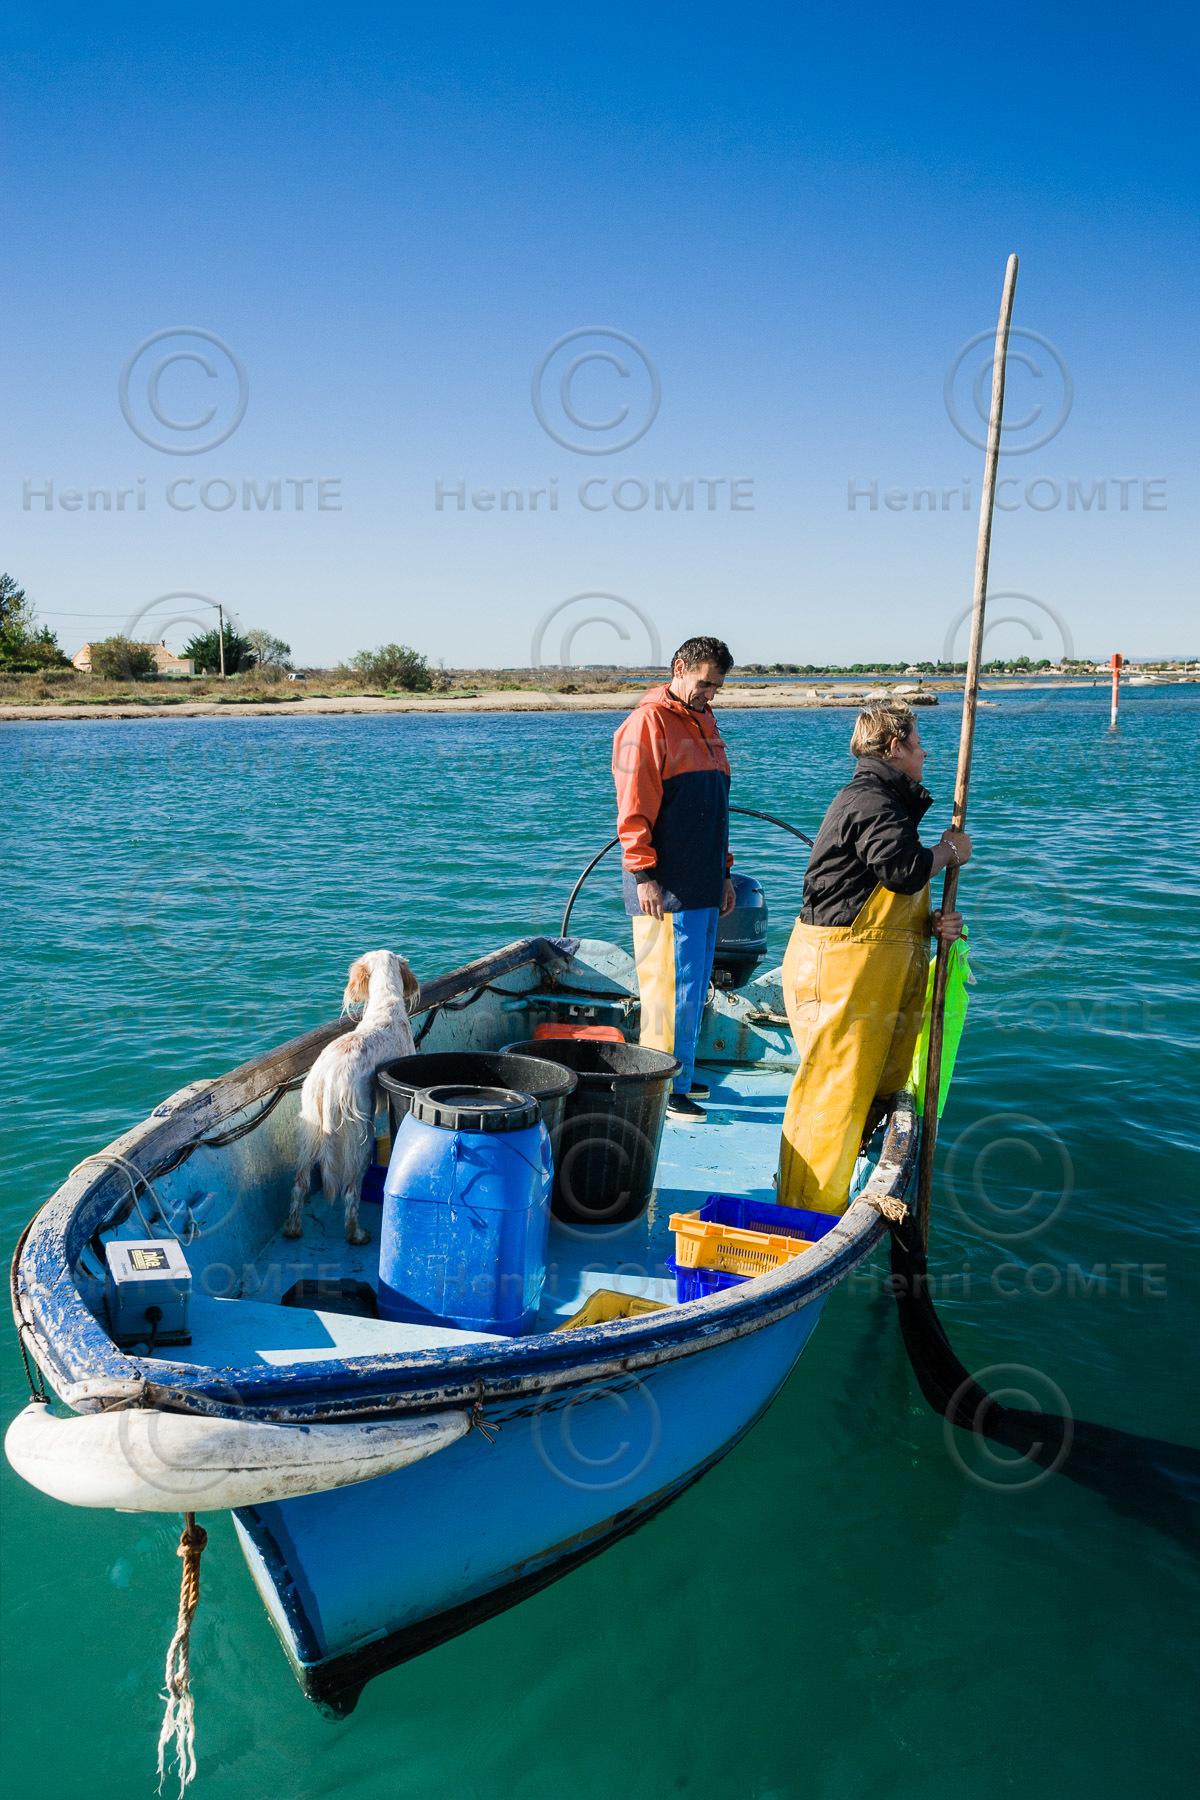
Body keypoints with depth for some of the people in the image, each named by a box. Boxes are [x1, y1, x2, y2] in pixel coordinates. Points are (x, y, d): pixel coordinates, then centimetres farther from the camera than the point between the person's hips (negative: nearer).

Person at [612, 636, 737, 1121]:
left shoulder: (704, 723, 20)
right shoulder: (649, 722, -8)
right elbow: (634, 808, -14)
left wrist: (722, 871, 22)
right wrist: (643, 874, -18)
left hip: (703, 884, 9)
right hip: (666, 887, -9)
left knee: (695, 984, 14)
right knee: (671, 984, -6)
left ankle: (680, 1074, 25)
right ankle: (663, 1088, 3)